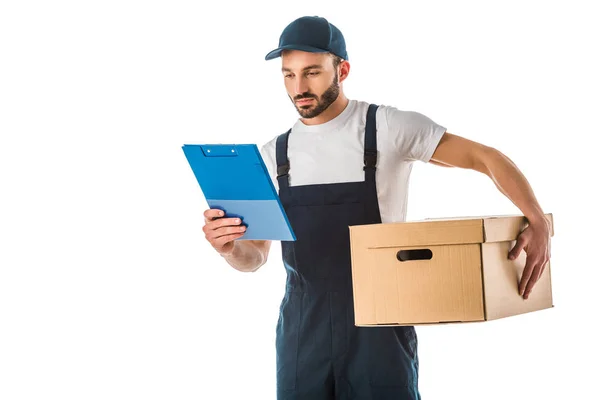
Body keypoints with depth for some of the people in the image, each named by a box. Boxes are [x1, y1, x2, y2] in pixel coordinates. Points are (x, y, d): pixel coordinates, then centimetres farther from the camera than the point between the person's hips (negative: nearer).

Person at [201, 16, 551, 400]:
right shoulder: (274, 155, 9)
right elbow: (256, 257, 9)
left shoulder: (387, 127, -4)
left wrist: (538, 222, -19)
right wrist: (231, 248, -15)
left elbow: (487, 157, -4)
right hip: (302, 326, 4)